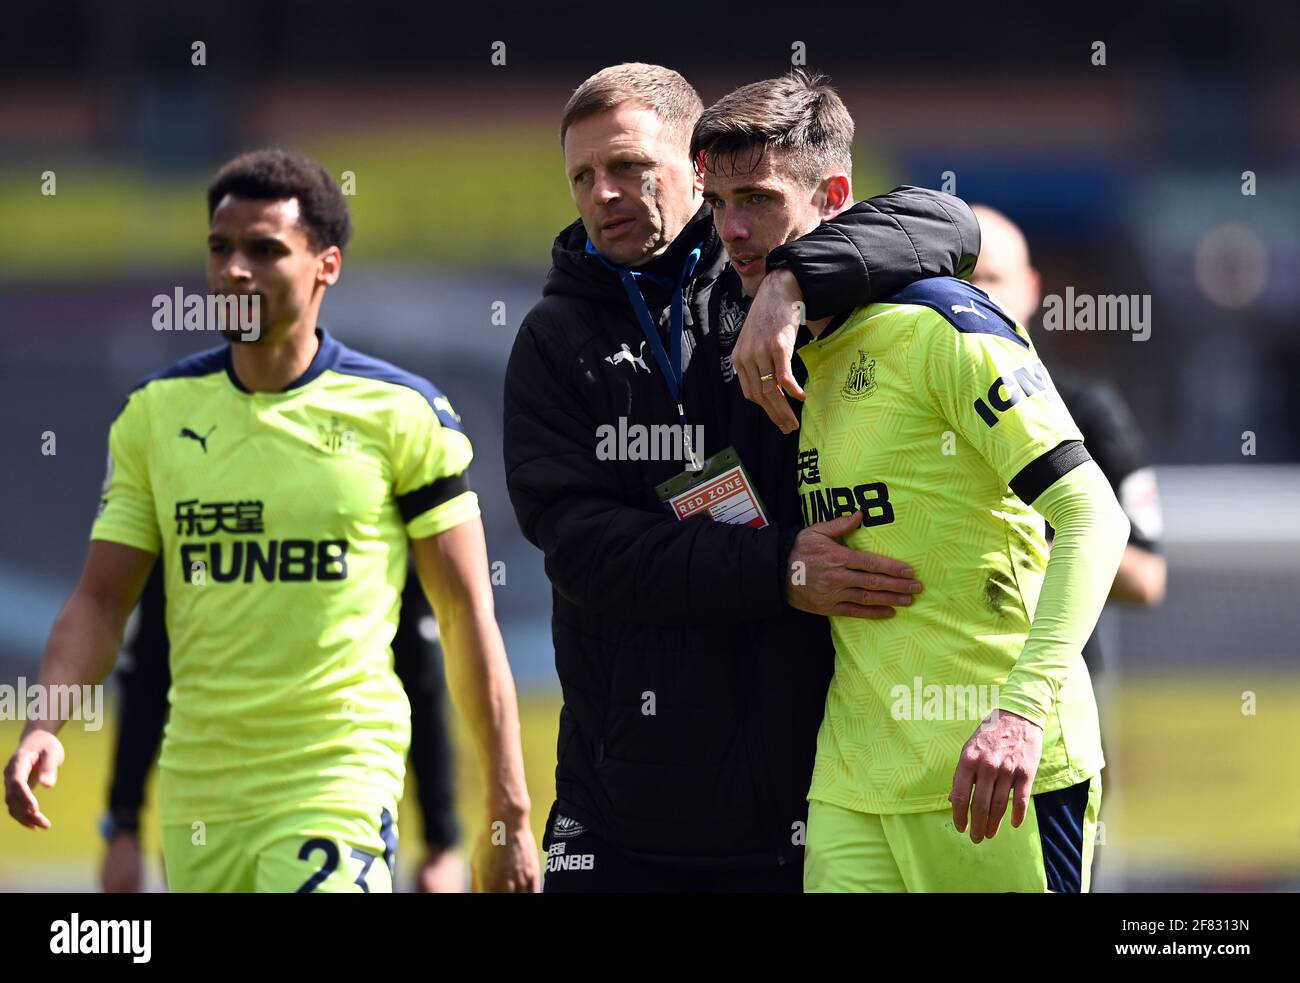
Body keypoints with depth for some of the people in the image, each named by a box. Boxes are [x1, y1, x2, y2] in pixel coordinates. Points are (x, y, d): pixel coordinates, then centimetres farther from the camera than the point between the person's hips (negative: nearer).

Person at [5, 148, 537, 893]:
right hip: (195, 794, 4)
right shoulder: (156, 412, 7)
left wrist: (508, 814, -3)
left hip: (341, 782, -4)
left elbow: (467, 616, 0)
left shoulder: (401, 413, -3)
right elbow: (101, 600, 8)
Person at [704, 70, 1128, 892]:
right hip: (854, 780, 7)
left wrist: (1025, 707, -25)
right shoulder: (791, 356, 16)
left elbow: (1091, 515, -15)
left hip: (995, 767, -7)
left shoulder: (941, 328, -7)